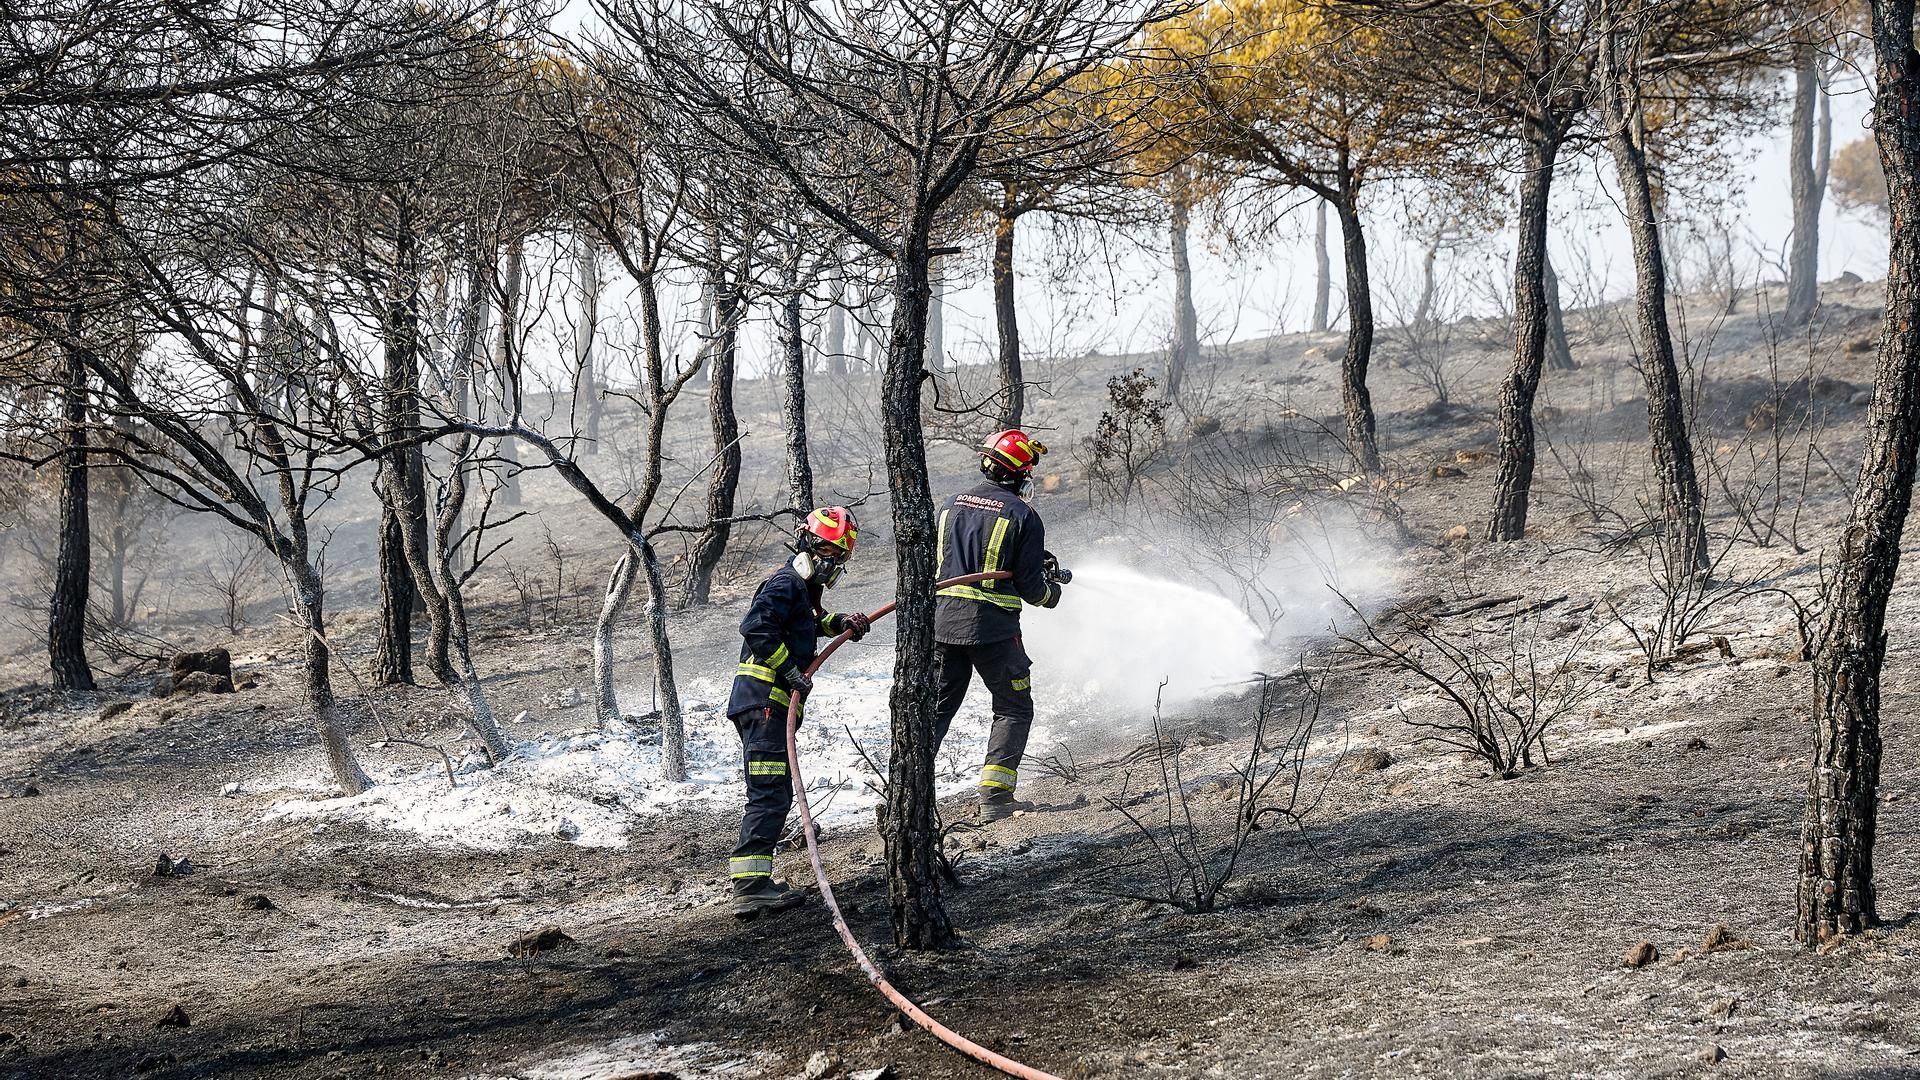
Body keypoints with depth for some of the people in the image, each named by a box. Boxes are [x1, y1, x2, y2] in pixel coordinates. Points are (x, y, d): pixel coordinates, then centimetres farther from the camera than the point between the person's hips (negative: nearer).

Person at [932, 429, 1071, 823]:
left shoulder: (952, 505, 9)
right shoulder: (1023, 516, -8)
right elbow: (1029, 584, -9)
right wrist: (1050, 593, 15)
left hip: (943, 623, 5)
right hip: (992, 628, -5)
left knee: (936, 707, 15)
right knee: (1014, 709, 10)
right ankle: (995, 796, 2)